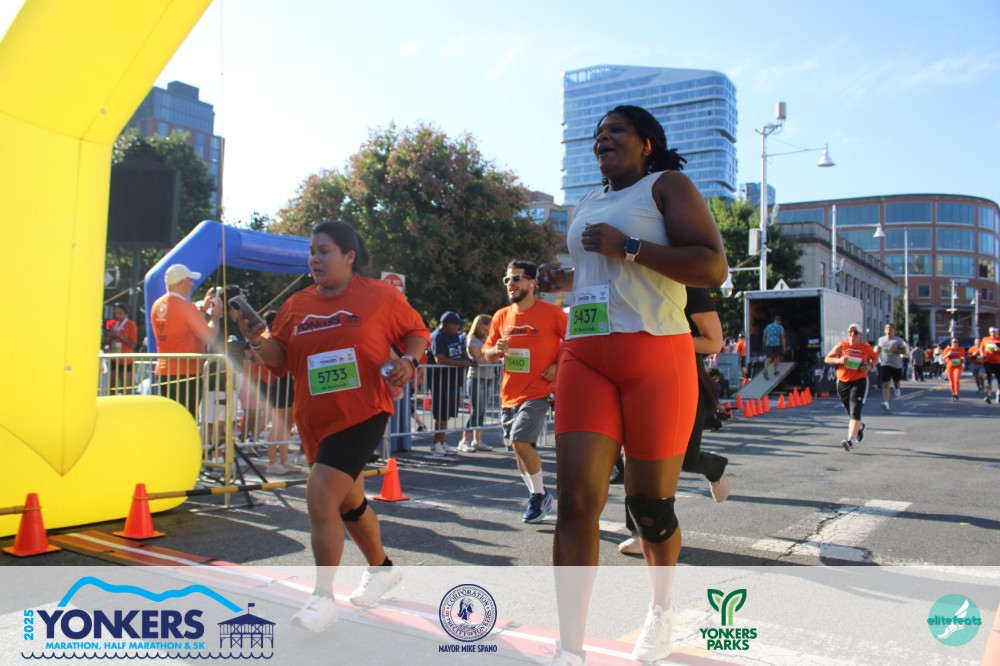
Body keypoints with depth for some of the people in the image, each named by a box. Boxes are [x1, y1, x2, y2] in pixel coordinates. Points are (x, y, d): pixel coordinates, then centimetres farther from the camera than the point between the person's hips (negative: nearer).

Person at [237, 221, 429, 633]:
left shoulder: (380, 296, -5)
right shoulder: (296, 305, 7)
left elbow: (416, 332, 5)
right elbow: (280, 360, 6)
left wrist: (408, 361, -14)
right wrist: (258, 340, -13)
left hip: (362, 413, -6)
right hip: (315, 420, 6)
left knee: (320, 498, -17)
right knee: (348, 502, 20)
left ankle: (323, 596, 1)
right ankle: (381, 568, 44)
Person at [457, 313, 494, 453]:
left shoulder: (487, 340, 15)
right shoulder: (472, 340, -6)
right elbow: (479, 359, -15)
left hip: (488, 378, 7)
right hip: (476, 378, -7)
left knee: (482, 411, 6)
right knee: (477, 410, -11)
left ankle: (477, 440, 10)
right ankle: (465, 442, -7)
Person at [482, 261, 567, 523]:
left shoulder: (551, 312, -7)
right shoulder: (501, 316, 7)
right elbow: (487, 353, 14)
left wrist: (557, 365, -12)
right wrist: (496, 350, -8)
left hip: (538, 391, -6)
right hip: (509, 393, 6)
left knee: (520, 441, -19)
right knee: (518, 447, 12)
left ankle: (540, 494, 1)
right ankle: (537, 495, 30)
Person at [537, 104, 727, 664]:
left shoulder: (667, 186, 3)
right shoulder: (588, 207, 23)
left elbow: (713, 267, -10)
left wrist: (628, 246, -15)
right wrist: (566, 281, 14)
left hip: (656, 357, -5)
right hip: (586, 359, 5)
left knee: (650, 503, 5)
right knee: (576, 498, -8)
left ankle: (662, 607, 34)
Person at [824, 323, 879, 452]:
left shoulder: (866, 347, -2)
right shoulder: (842, 345, -2)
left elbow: (875, 358, 15)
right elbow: (827, 359, 1)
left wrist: (870, 366, -6)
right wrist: (839, 360, -19)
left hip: (859, 382, -3)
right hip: (842, 382, 3)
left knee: (855, 412, -17)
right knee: (850, 412, 17)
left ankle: (851, 441, -21)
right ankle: (860, 427, 51)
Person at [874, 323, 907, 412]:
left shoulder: (898, 340, -2)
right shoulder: (881, 340, 8)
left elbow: (904, 352, -6)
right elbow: (878, 349, 23)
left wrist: (895, 350, -21)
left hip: (896, 364, -1)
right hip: (885, 364, 1)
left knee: (896, 382, 16)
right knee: (886, 384, -11)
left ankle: (897, 388, 54)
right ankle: (886, 402, -20)